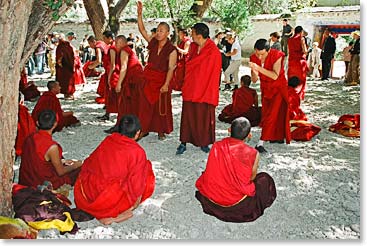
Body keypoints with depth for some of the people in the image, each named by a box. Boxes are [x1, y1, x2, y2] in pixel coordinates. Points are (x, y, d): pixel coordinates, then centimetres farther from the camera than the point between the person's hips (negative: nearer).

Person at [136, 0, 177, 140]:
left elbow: (171, 69, -16)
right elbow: (142, 30, 0)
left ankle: (161, 131, 18)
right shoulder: (153, 42, 3)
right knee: (145, 104, 7)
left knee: (161, 106, 6)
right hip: (149, 79, 5)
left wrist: (166, 84, -23)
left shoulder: (171, 50, -12)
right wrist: (139, 14, -11)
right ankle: (144, 129, 17)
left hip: (162, 80, -4)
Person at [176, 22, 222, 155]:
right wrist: (185, 84, 7)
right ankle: (183, 143, 16)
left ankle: (204, 143, 23)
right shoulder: (193, 46, 4)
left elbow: (214, 75, -10)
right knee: (187, 117, 8)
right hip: (190, 89, 4)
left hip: (205, 91, -4)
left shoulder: (213, 52, -13)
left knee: (204, 118, 7)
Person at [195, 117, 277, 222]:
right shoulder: (253, 154, -18)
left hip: (211, 199, 4)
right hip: (236, 203, -4)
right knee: (265, 179, 19)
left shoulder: (216, 146, -9)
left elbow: (211, 173, 6)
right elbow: (252, 178, -2)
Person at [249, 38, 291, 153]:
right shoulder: (253, 58, -13)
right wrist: (254, 71, -35)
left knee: (272, 114, -13)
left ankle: (260, 143, -14)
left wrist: (259, 68, -43)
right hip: (265, 89, 5)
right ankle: (278, 137, 30)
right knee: (265, 113, 12)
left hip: (278, 88, -5)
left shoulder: (276, 55, -25)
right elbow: (254, 80, -12)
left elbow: (275, 76, -35)